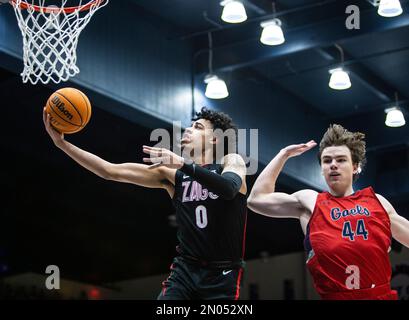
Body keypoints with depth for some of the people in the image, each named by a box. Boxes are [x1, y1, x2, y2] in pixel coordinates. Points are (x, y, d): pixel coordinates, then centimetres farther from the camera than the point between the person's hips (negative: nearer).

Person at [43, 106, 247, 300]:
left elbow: (229, 188, -27)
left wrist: (183, 163, -35)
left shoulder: (232, 161, -2)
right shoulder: (171, 174, 7)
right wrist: (62, 143, -6)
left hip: (223, 274, -3)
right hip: (185, 268, 3)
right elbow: (111, 171, 1)